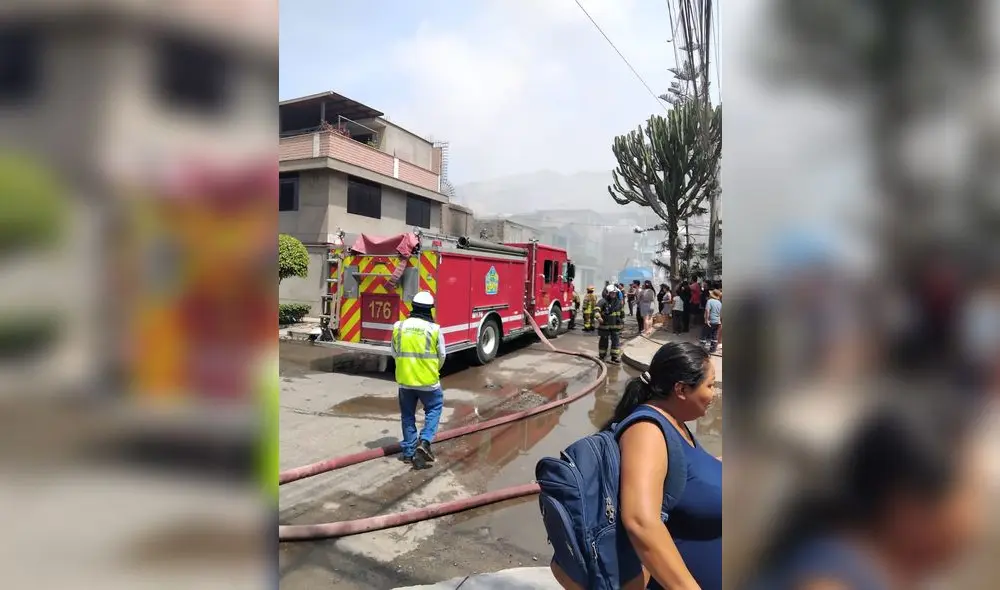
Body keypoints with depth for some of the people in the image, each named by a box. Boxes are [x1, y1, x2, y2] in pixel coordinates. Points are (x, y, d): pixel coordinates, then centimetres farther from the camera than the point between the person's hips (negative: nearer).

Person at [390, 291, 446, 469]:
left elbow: (395, 353, 8)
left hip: (404, 379, 3)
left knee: (408, 415, 16)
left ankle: (409, 452, 23)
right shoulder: (434, 329, -10)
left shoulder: (399, 326, -3)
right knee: (434, 408, 19)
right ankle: (424, 442, 3)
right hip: (428, 380, -3)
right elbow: (441, 356, 0)